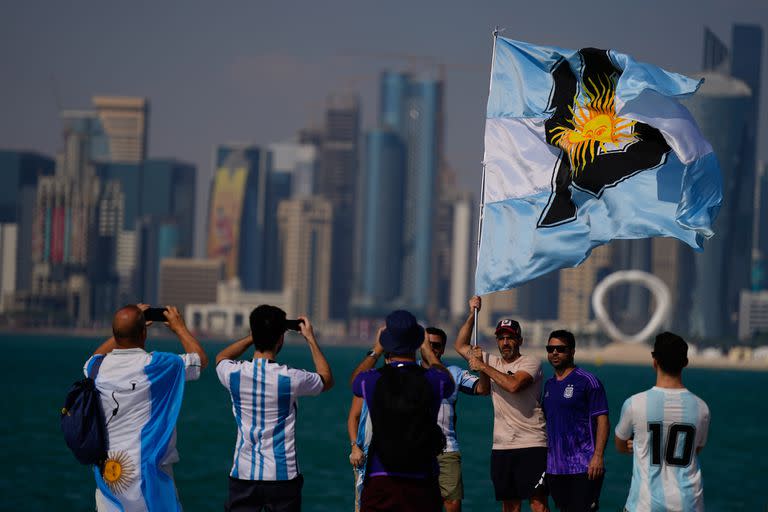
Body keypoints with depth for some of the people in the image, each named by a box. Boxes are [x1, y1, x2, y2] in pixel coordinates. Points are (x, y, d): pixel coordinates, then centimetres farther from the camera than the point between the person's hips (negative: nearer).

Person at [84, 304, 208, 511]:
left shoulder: (98, 368, 0)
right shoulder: (156, 365, -10)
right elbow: (201, 359, 8)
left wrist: (125, 326, 31)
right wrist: (179, 327, 23)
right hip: (147, 470, -4)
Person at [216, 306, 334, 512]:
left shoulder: (234, 374, -6)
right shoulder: (291, 379, -11)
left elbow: (221, 358, 21)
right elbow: (327, 380, 12)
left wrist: (256, 335, 17)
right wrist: (311, 339, 16)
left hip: (243, 474, 2)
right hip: (283, 476, -2)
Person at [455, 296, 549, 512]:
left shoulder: (531, 363, -4)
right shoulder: (492, 362, 15)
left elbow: (513, 384, -22)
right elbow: (460, 346, 19)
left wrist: (483, 366, -13)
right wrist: (472, 314, 10)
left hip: (532, 445, -6)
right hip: (501, 446, 6)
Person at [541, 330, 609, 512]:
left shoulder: (587, 381, -6)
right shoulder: (549, 384, 15)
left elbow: (602, 420, -10)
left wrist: (598, 456, -19)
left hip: (583, 467, -7)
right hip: (555, 467, 7)